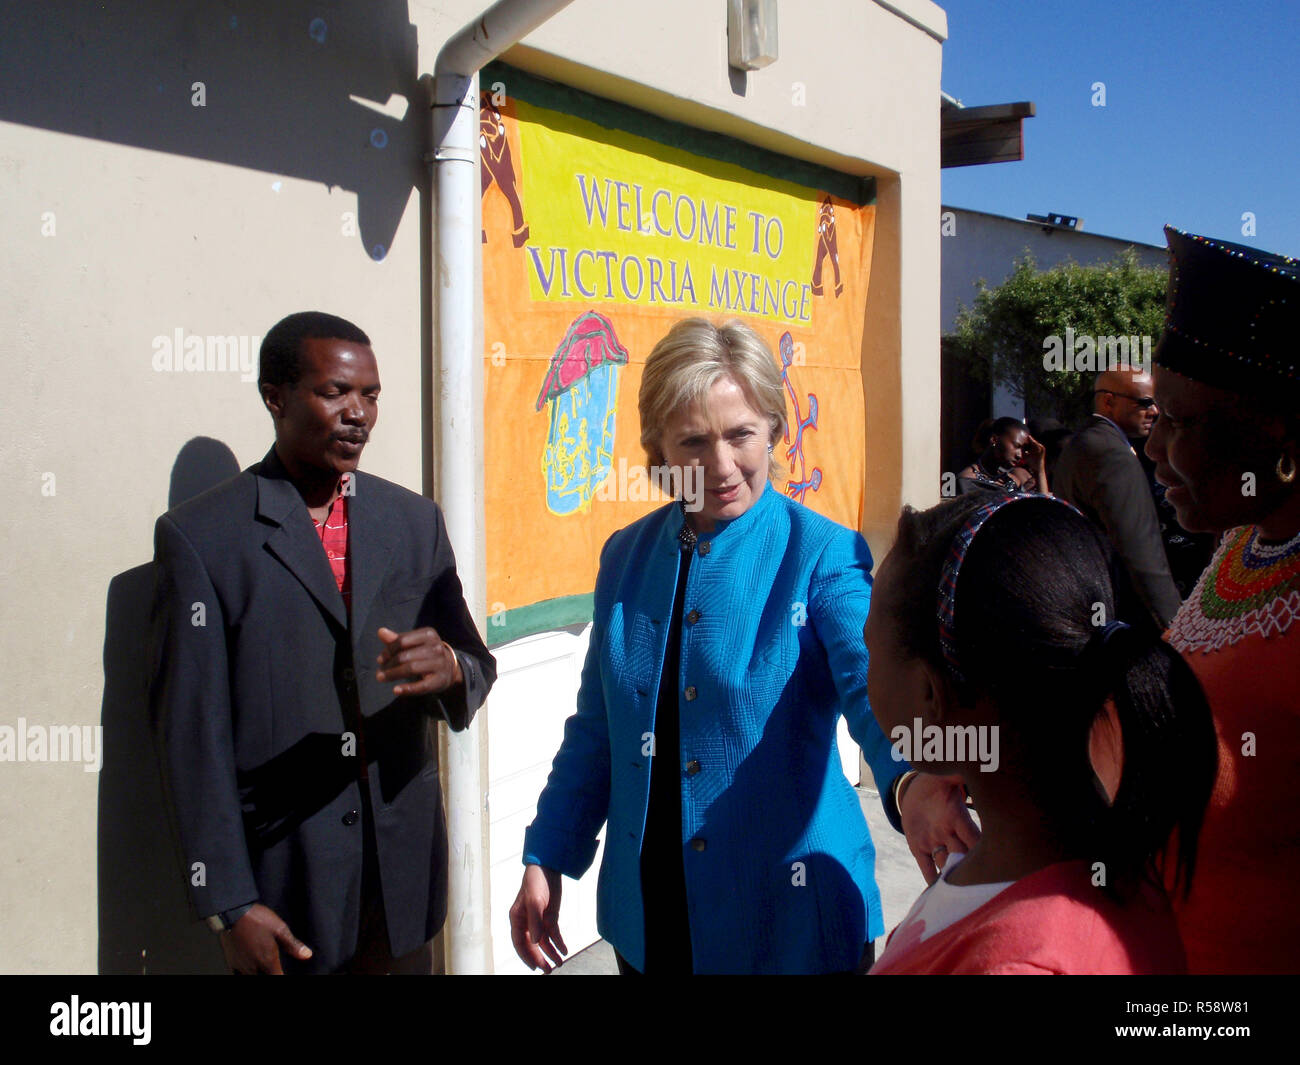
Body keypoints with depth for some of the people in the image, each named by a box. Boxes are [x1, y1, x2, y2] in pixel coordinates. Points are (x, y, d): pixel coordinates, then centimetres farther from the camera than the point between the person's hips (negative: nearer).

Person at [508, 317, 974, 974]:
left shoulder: (823, 555, -11)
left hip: (787, 922, -4)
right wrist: (544, 861, 7)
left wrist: (913, 781, -48)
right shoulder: (626, 556, 3)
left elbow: (872, 684, -27)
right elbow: (596, 729, 10)